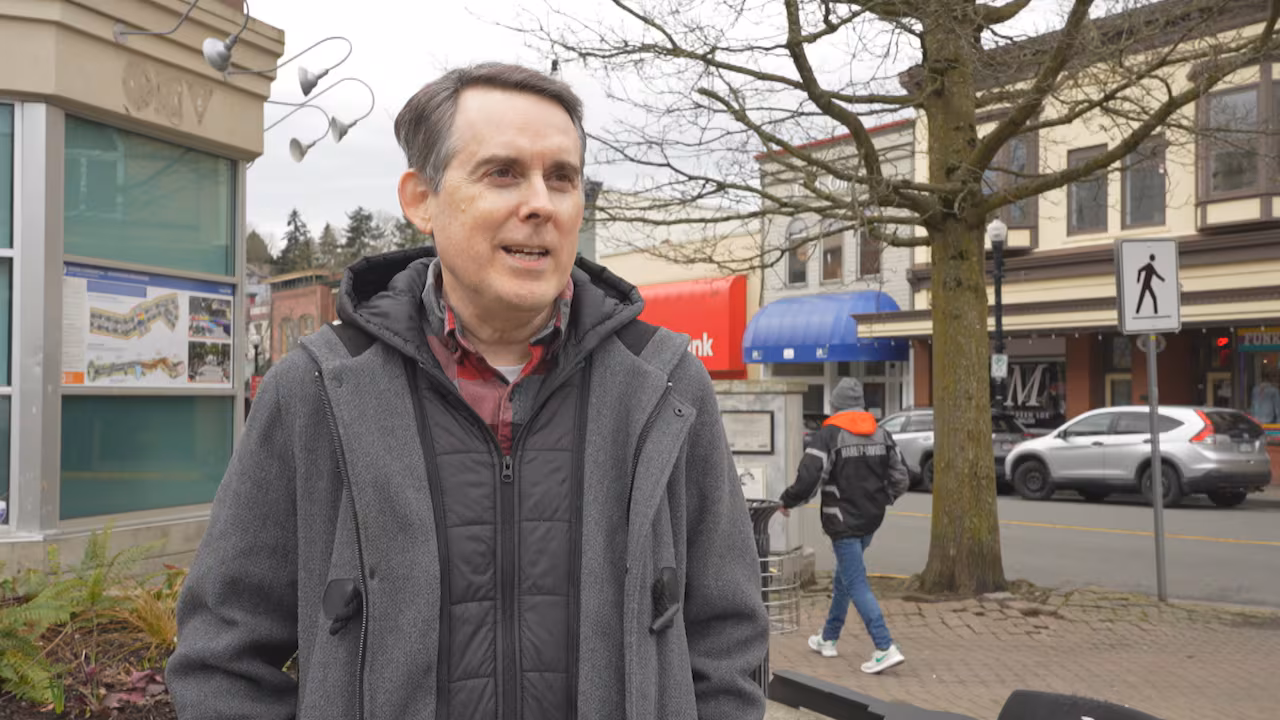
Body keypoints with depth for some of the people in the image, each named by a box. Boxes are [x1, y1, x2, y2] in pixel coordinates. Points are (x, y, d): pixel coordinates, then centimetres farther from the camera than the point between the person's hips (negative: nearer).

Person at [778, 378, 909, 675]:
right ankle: (828, 639, 31)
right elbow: (900, 479, 9)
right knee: (843, 577, 20)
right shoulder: (882, 434, 7)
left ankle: (886, 648, -12)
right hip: (871, 520, 7)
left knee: (856, 584, -5)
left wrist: (787, 501, -3)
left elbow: (808, 479, -20)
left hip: (843, 522, -7)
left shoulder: (828, 435, -14)